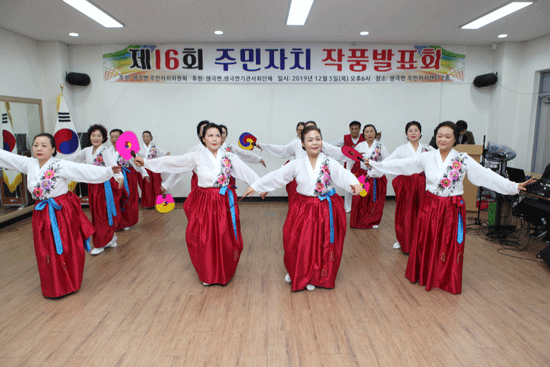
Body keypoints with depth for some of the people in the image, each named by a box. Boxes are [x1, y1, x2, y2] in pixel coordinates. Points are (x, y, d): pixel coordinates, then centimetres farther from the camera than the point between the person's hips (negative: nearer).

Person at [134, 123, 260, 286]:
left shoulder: (229, 157, 2)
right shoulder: (197, 157, 0)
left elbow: (247, 172, -1)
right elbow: (172, 161, -3)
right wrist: (146, 162, -8)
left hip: (225, 201, 0)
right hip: (203, 202, 0)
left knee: (226, 239, 3)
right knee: (204, 239, 4)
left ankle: (225, 272, 26)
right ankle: (208, 275, 26)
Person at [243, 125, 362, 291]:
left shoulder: (329, 163, -7)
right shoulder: (297, 164, -1)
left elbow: (343, 174, -23)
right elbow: (276, 176, 0)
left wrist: (353, 183, -45)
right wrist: (254, 186, 0)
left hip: (326, 208, -1)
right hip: (303, 207, 1)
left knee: (323, 244, 7)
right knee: (298, 243, 7)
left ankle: (315, 277, 29)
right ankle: (296, 273, 35)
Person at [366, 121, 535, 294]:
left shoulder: (463, 160, -5)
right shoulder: (426, 157, -1)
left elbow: (487, 175, -9)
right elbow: (401, 165, 1)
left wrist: (514, 186, -18)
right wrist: (374, 164, -1)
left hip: (452, 208, -1)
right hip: (430, 206, 1)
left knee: (450, 245, 8)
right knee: (426, 243, 10)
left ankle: (449, 281, 26)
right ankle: (424, 274, 30)